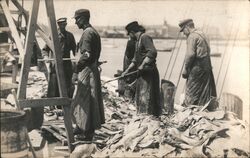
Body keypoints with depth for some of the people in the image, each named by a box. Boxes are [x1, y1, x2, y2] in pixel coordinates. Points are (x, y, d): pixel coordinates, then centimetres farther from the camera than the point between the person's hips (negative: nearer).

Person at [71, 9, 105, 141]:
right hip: (91, 69, 10)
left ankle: (88, 133, 5)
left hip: (87, 71, -10)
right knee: (79, 100, 18)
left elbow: (86, 55, -23)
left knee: (85, 101, -3)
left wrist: (76, 71, -20)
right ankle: (81, 128, 28)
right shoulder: (93, 32, 16)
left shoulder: (87, 33, -16)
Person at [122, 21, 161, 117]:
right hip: (142, 73, 10)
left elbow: (153, 52, -25)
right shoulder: (138, 41, 19)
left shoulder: (145, 37, -12)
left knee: (146, 96, -10)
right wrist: (127, 70, 23)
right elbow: (136, 59, 26)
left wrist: (143, 65, -25)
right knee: (140, 96, 14)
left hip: (148, 72, -10)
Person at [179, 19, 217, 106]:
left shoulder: (192, 36, -11)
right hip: (207, 66, 9)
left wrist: (185, 68, -11)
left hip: (197, 67, -9)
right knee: (205, 91, 12)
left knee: (191, 92, -3)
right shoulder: (201, 34, 18)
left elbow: (190, 54, -19)